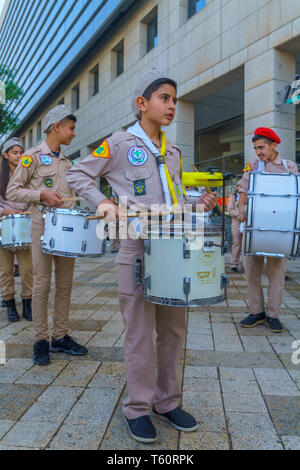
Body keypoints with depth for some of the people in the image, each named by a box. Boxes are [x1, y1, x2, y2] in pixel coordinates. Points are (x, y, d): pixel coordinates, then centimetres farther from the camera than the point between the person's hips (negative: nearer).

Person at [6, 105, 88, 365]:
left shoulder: (67, 162, 19)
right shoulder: (33, 156, 0)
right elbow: (12, 191, -3)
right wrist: (41, 194, -16)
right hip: (44, 226, -6)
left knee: (65, 285, 7)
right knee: (42, 285, -3)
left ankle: (61, 337, 17)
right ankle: (41, 341, 9)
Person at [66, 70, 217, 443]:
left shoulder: (173, 152, 17)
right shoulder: (119, 144, -1)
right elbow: (77, 174, 3)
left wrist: (198, 205, 4)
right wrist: (102, 202, -12)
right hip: (136, 251, -6)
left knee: (173, 330, 12)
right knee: (139, 333, 1)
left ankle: (167, 402, 30)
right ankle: (138, 408, 21)